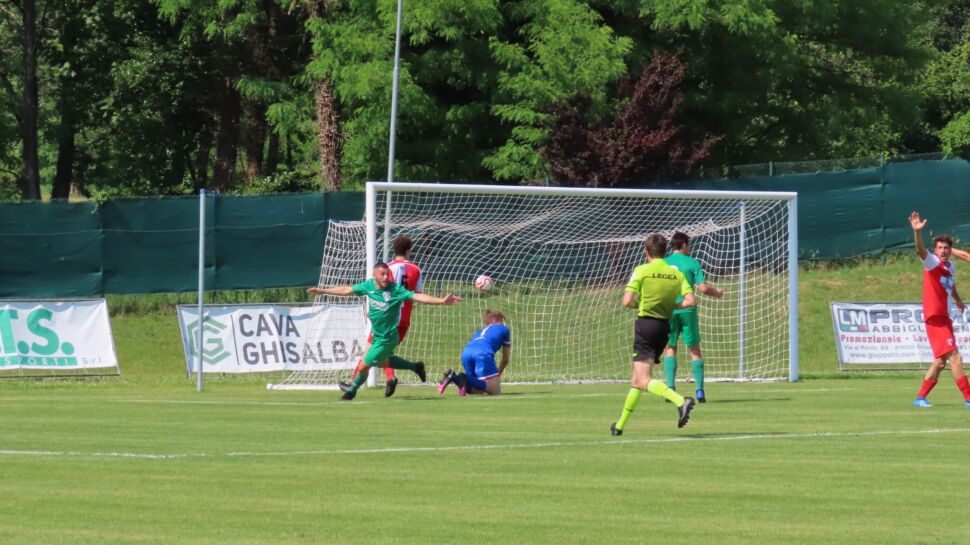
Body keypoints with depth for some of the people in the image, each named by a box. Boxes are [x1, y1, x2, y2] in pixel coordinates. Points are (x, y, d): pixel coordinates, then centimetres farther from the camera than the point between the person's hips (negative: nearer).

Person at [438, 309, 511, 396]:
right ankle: (467, 380, -28)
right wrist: (498, 376, 43)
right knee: (495, 391, -6)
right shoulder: (504, 329, 27)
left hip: (465, 353, 6)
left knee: (479, 390, 13)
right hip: (483, 353, -6)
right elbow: (505, 359, 29)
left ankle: (453, 377, -11)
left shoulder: (480, 331, 39)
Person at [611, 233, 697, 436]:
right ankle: (620, 424, 24)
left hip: (645, 323, -6)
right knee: (637, 379, 17)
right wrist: (670, 306, 11)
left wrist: (639, 304, 9)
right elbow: (689, 301, -4)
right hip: (665, 326, 6)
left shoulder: (642, 271, -6)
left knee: (644, 381, -13)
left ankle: (680, 401, -37)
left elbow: (627, 302, -13)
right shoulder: (677, 273, 6)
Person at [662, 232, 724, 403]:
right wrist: (716, 292, 12)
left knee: (670, 348, 11)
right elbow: (703, 288, -7)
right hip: (687, 310, -1)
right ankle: (700, 390, -1)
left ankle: (670, 387, -2)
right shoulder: (692, 263, -1)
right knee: (694, 350, 6)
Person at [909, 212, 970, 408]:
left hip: (944, 318, 9)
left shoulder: (951, 266, 11)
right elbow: (921, 251, -31)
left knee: (941, 360, 12)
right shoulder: (933, 263, -11)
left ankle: (921, 397, 19)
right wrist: (917, 232, -48)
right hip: (935, 318, -9)